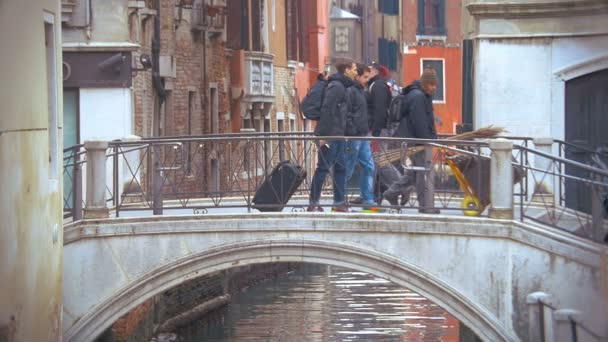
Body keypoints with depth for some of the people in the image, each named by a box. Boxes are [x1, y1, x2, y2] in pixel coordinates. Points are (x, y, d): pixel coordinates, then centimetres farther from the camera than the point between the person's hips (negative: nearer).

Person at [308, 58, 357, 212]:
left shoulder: (342, 86, 17)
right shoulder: (336, 87, -13)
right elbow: (327, 110, -20)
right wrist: (323, 135, -23)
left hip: (338, 135, 10)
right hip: (330, 135, -10)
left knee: (341, 167, 10)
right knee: (323, 168, -6)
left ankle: (339, 202, 14)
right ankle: (313, 203, -3)